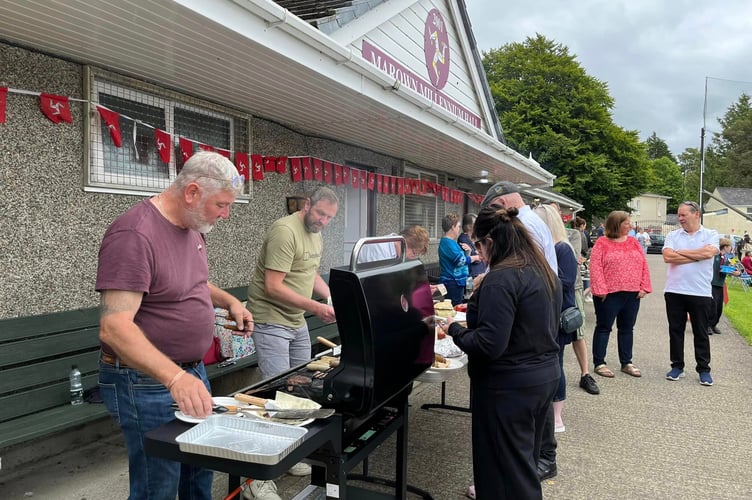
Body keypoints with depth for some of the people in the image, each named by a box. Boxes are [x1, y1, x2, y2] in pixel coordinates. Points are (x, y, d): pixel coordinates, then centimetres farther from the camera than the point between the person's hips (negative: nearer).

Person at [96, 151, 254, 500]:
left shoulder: (193, 228, 4)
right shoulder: (134, 234, -23)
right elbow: (114, 328, -30)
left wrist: (228, 301, 5)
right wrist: (175, 377, -41)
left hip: (193, 371, 9)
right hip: (147, 383, -8)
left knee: (201, 472, 22)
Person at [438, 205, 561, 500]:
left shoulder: (501, 279, -23)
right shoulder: (544, 272, 6)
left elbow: (489, 345, -27)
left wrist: (454, 330, -11)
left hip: (509, 386, -9)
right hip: (545, 376, 9)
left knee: (508, 466, 6)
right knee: (523, 459, 24)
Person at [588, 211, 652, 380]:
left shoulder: (634, 242, 10)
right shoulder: (602, 243, -6)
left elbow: (644, 266, 9)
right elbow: (595, 267, -12)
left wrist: (644, 287, 1)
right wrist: (601, 290, -18)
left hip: (632, 294, 5)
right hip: (609, 294, -5)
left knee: (627, 328, 13)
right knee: (604, 328, 3)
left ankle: (626, 362, 24)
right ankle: (599, 363, 10)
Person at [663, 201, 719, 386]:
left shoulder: (711, 235, 2)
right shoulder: (673, 235, 5)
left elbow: (708, 252, -18)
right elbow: (667, 257, -10)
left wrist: (680, 252, -8)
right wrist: (697, 256, -10)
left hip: (701, 293, -2)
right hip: (674, 292, 2)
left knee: (701, 333, 8)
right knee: (675, 331, 8)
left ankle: (704, 369, 19)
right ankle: (677, 366, 20)